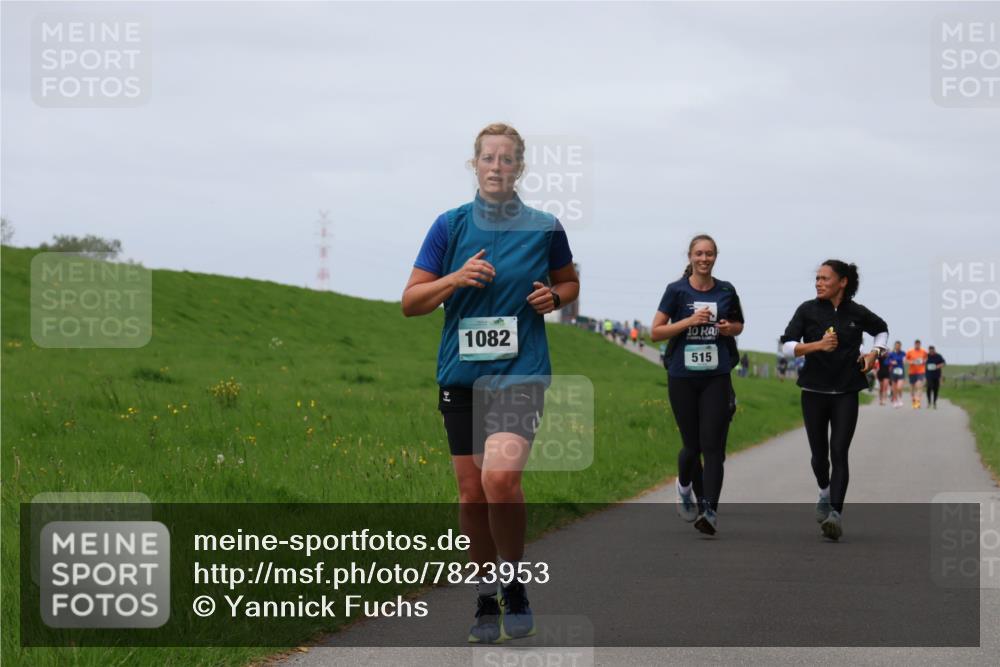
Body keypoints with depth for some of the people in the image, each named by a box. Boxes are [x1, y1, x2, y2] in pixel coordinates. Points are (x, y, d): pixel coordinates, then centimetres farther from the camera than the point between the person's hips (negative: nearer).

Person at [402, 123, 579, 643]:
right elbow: (410, 301, 3)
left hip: (521, 370, -2)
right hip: (460, 375, 2)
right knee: (471, 493, 5)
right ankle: (486, 601, 21)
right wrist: (456, 279, -13)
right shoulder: (450, 226, 3)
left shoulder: (544, 228, 2)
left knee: (500, 478, -23)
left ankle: (514, 585, -2)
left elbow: (569, 282, 20)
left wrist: (554, 296, -3)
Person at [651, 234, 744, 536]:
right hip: (682, 378, -1)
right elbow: (656, 332, -3)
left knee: (713, 446, -10)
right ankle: (685, 486, 39)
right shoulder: (676, 290, -1)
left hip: (716, 377, 1)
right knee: (692, 445, 7)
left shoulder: (726, 291, 6)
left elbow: (739, 325, 22)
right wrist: (690, 321, -15)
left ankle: (710, 511, -15)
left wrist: (730, 328, -2)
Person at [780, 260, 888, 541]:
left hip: (846, 393, -1)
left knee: (839, 453, -12)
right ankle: (825, 495, 40)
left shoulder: (857, 313, 0)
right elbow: (787, 346, -10)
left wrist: (874, 352, 1)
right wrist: (817, 345, -25)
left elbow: (882, 330, 20)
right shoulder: (808, 310, -3)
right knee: (819, 453, 10)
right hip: (814, 391, 1)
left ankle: (835, 514, -20)